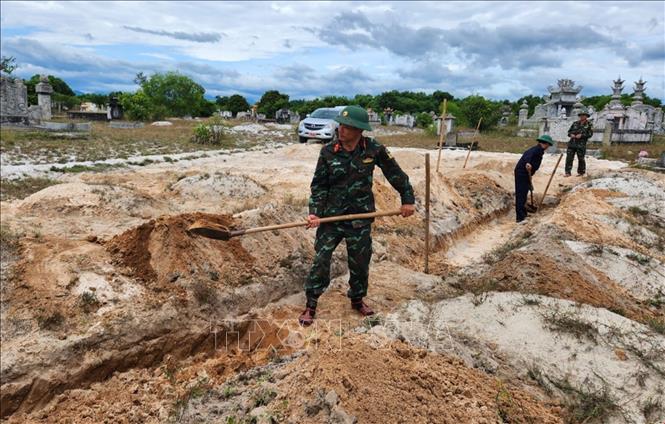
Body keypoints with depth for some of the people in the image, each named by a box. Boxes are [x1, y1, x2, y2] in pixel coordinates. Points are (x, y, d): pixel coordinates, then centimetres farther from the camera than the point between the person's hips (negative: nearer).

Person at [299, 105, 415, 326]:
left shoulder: (374, 149, -8)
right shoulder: (328, 151, -7)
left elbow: (396, 174, 4)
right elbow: (319, 185, -3)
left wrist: (408, 199, 5)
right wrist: (315, 212, -13)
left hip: (360, 218, 1)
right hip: (331, 216, 0)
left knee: (360, 263, 13)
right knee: (321, 260, 0)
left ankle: (357, 299, 38)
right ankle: (311, 305, 16)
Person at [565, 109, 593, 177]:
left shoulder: (589, 124, 2)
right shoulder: (575, 123, 13)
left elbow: (590, 134, -5)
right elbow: (569, 131, 17)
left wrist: (581, 135, -17)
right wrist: (571, 134, -5)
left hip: (581, 144, -3)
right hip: (572, 143, 3)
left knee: (581, 159, 3)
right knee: (569, 158, -3)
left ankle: (581, 172, 18)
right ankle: (568, 172, 1)